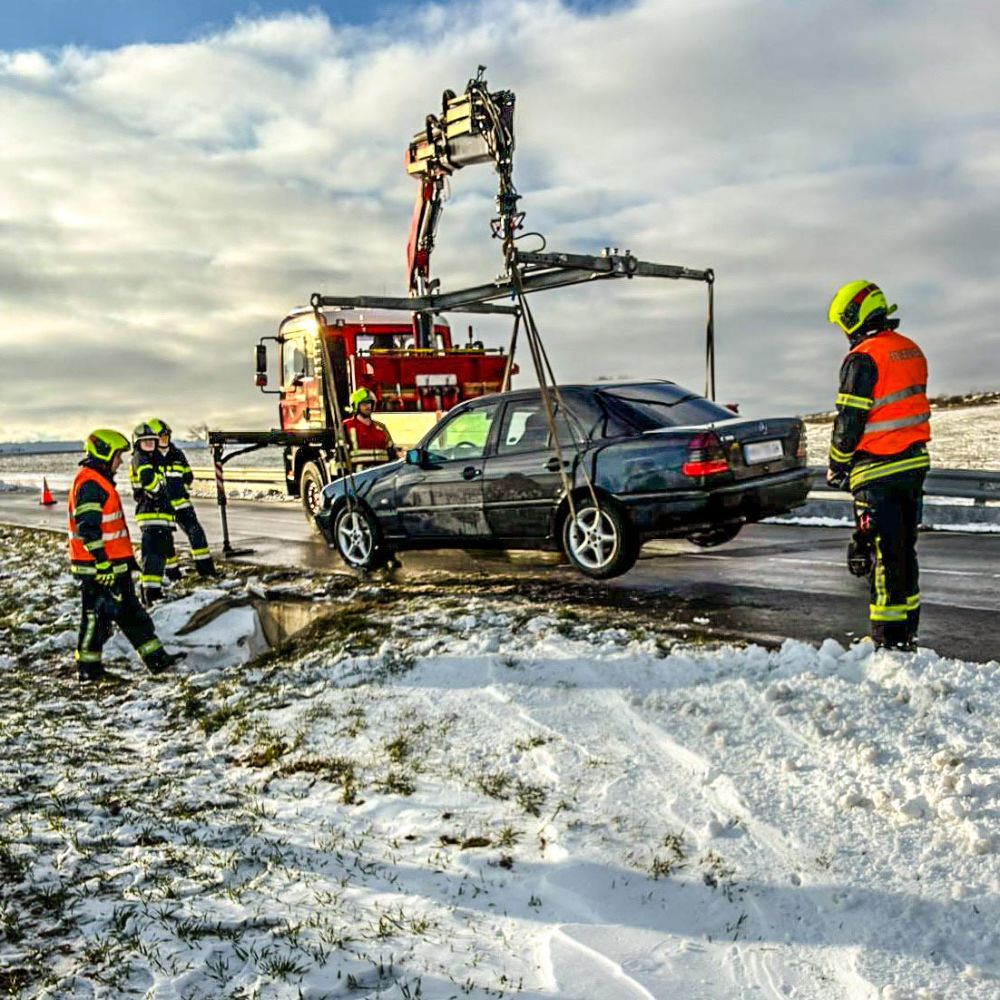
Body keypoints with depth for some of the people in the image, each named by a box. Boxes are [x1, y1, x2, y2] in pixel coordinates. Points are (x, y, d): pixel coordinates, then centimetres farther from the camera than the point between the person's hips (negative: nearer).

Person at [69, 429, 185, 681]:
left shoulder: (100, 481, 17)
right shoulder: (90, 484, -17)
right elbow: (86, 528, -24)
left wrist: (127, 557, 26)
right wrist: (101, 562, -26)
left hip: (114, 564, 11)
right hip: (97, 567, -11)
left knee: (131, 612, 11)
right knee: (98, 615, 0)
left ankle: (156, 658, 16)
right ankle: (88, 668, 12)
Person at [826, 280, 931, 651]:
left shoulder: (862, 358, -15)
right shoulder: (911, 350, 12)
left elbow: (849, 420, -15)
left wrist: (836, 466, -3)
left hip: (877, 471, -8)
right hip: (914, 463, 8)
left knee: (883, 552, -2)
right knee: (905, 547, 15)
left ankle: (888, 636, 3)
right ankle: (908, 627, 23)